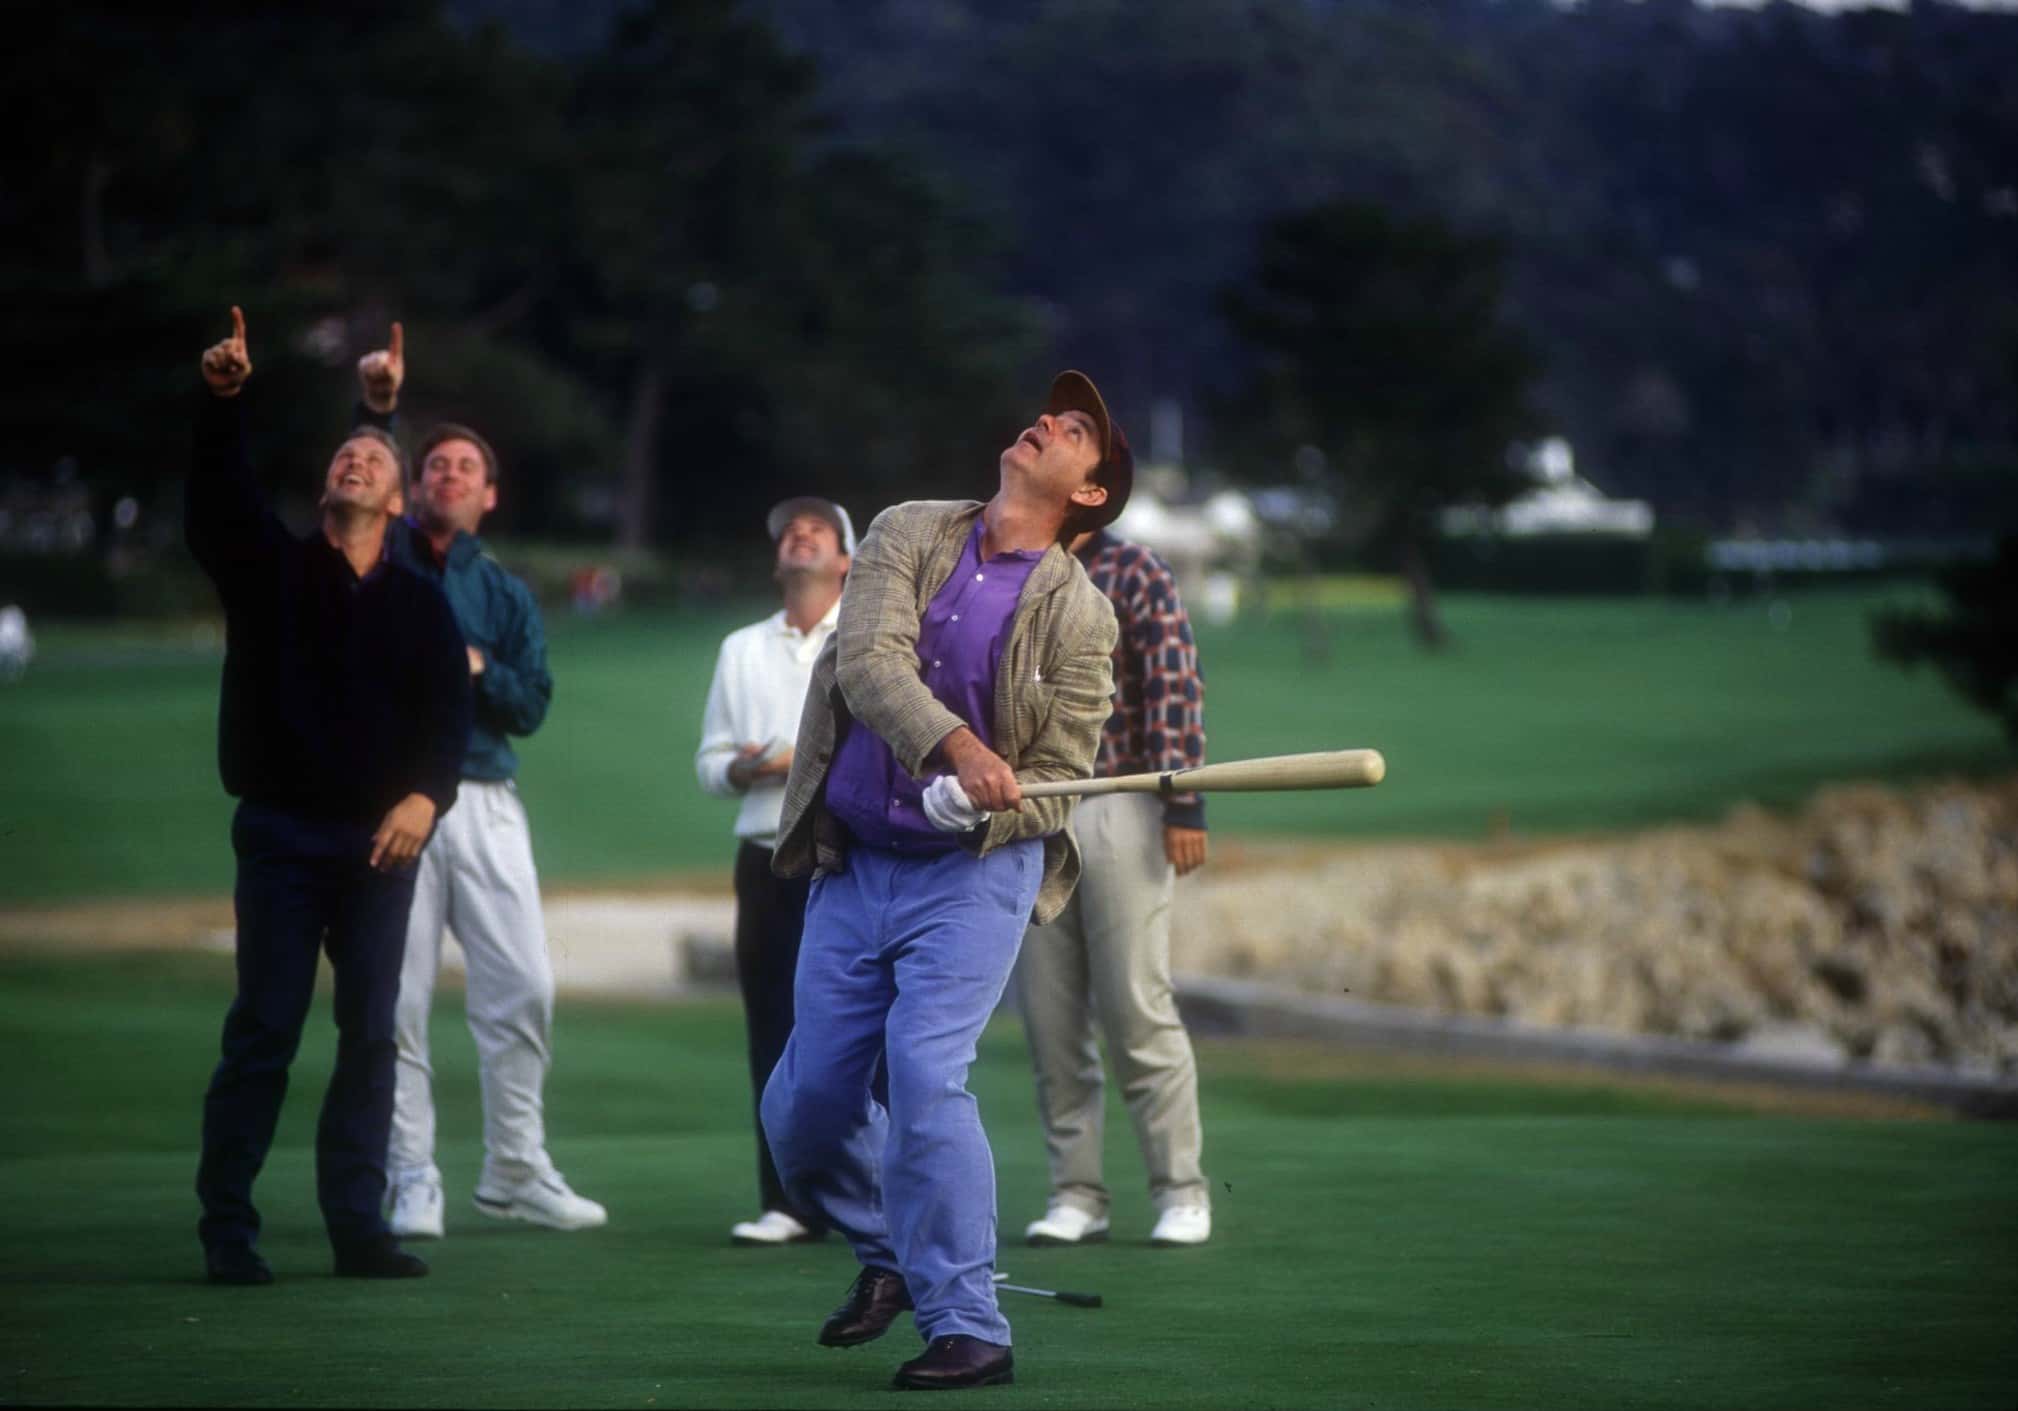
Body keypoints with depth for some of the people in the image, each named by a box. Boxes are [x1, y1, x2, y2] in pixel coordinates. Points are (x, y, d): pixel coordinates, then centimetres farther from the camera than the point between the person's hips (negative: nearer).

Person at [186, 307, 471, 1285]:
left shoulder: (418, 604, 10)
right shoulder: (269, 567, 6)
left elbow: (449, 710, 4)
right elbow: (217, 500, -12)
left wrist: (426, 795, -14)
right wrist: (222, 404, -28)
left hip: (381, 840, 2)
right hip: (281, 833, -2)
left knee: (371, 1036, 3)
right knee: (263, 1031, -4)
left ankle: (357, 1225, 8)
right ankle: (227, 1230, -2)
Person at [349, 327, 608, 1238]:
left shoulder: (507, 595, 16)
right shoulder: (381, 559, 9)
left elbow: (532, 706, 8)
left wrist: (476, 669, -10)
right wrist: (376, 412, -26)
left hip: (485, 802, 3)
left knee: (523, 989, 1)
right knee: (399, 995, -4)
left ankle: (515, 1170, 13)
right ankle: (413, 1181, 2)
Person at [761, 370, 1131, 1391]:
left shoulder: (1079, 616, -4)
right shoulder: (906, 536, 2)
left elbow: (1055, 784, -5)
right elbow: (867, 660, -15)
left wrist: (983, 803, -27)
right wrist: (953, 747, -32)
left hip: (974, 873, -4)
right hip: (852, 866, 4)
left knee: (925, 1077, -21)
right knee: (805, 1106, 6)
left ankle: (968, 1328, -15)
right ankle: (887, 1255, 35)